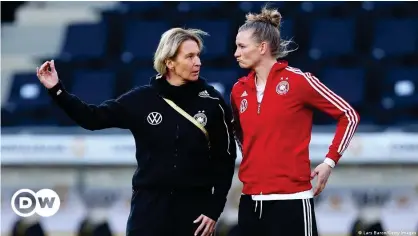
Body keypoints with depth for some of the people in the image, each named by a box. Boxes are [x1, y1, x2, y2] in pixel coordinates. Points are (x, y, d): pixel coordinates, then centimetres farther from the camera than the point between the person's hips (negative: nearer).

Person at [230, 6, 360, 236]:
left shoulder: (298, 80, -7)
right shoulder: (239, 90, 9)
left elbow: (349, 116, -1)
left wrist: (329, 161, -5)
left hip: (290, 199, -6)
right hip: (250, 202, 6)